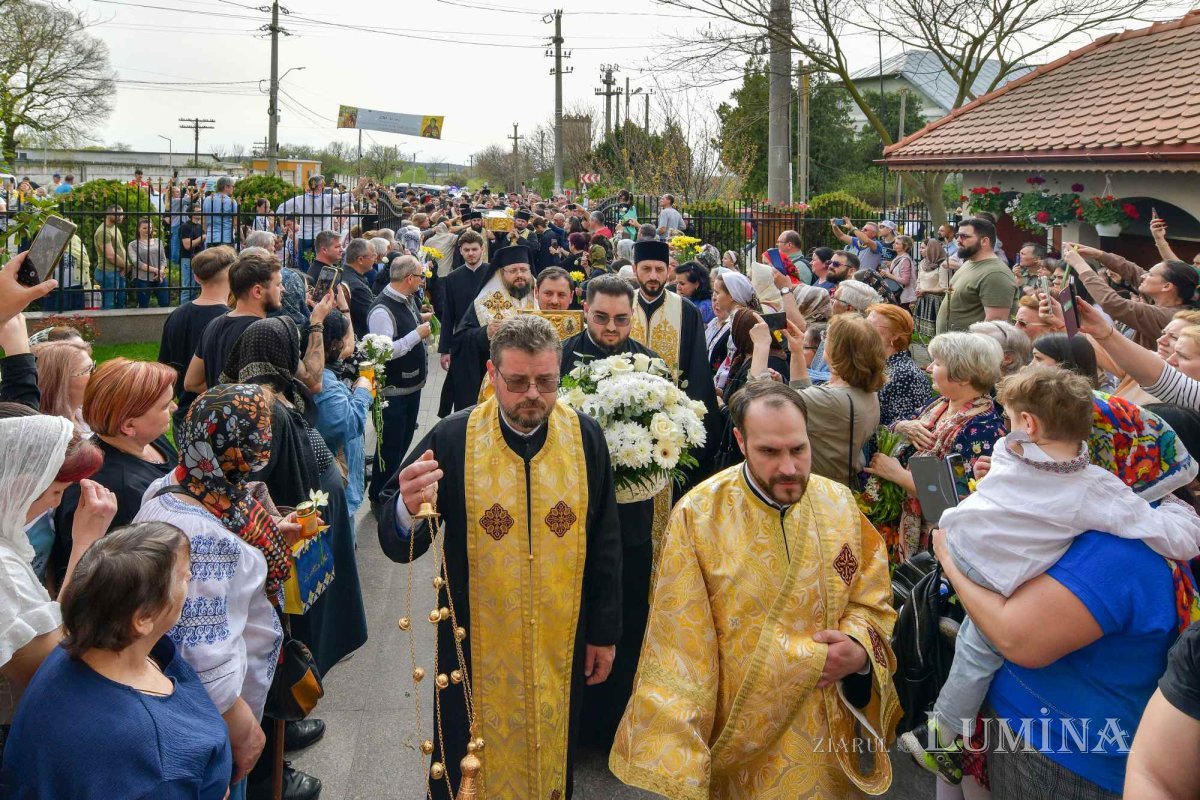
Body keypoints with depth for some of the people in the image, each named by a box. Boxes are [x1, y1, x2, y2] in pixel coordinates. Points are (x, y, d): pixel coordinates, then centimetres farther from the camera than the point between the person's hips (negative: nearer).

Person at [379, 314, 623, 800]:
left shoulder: (586, 438, -9)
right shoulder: (452, 439, -16)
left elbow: (604, 544, 0)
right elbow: (399, 546, -17)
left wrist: (604, 632, 5)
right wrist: (409, 509, -39)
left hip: (561, 644, 2)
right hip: (475, 644, -1)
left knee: (552, 758, 21)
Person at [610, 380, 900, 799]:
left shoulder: (839, 504, -5)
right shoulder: (697, 515, -16)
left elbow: (873, 603, 3)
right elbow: (679, 646, -14)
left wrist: (859, 650, -19)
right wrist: (675, 759, -18)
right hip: (737, 735, -3)